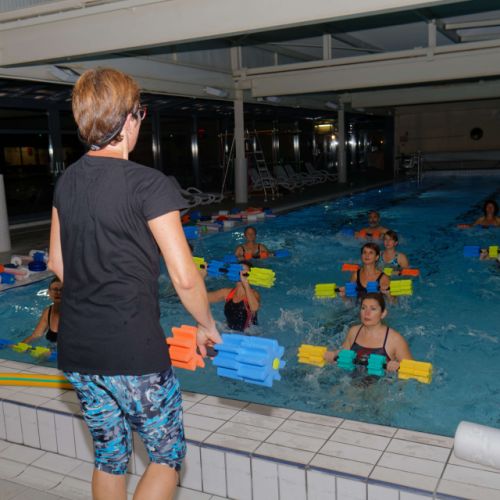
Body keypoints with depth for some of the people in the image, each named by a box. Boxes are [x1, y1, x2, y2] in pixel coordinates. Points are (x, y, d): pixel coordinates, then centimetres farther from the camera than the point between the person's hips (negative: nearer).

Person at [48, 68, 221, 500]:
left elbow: (58, 264, 14)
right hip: (134, 351, -7)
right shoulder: (149, 184, -16)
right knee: (167, 454, 14)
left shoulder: (67, 181, 5)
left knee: (109, 457, 22)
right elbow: (185, 277, -17)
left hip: (77, 350, 7)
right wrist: (207, 326, -1)